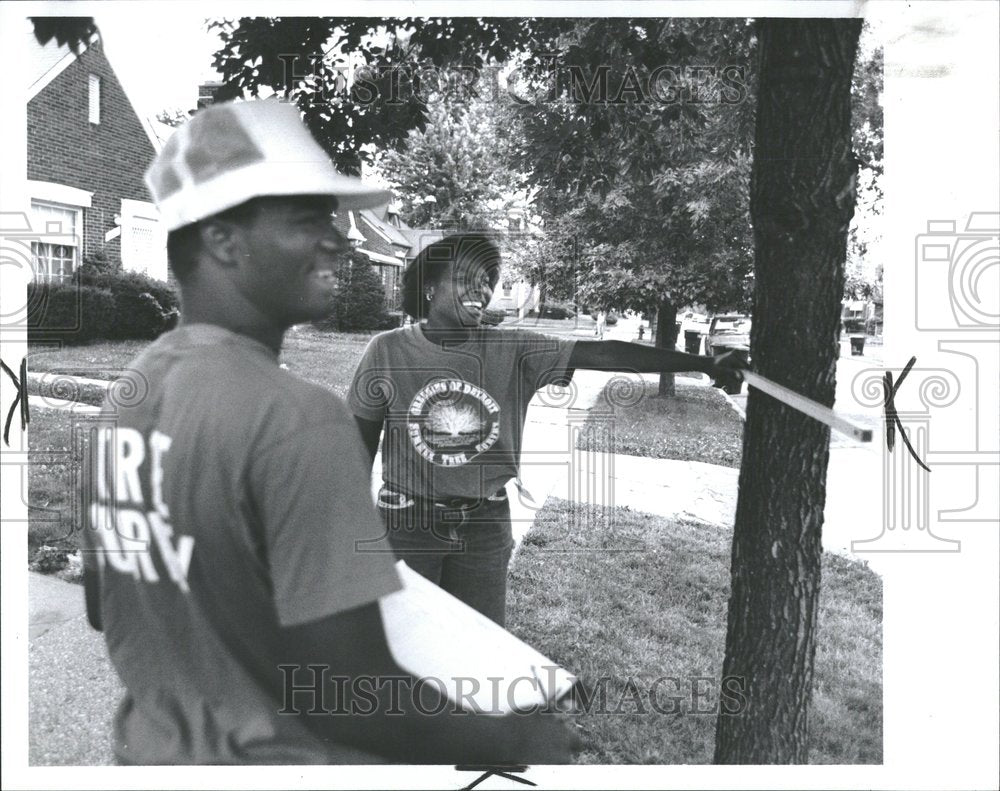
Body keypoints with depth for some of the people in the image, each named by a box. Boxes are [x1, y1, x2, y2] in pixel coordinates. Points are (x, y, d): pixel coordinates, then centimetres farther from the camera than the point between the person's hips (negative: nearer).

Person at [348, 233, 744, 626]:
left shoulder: (513, 350, -6)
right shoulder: (388, 351, -7)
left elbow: (602, 354, -13)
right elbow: (362, 442, 1)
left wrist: (704, 364, -18)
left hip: (485, 524, 2)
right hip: (409, 521, -1)